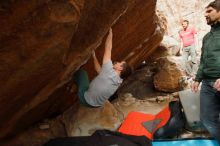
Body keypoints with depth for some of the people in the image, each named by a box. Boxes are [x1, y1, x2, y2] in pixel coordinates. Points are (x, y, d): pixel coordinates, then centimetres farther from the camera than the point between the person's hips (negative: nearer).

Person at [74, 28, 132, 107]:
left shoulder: (110, 71, -31)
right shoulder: (119, 81, -7)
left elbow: (107, 48, -23)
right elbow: (100, 70, 7)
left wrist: (110, 32, -10)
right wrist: (94, 56, 12)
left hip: (86, 99, -7)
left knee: (81, 72, 5)